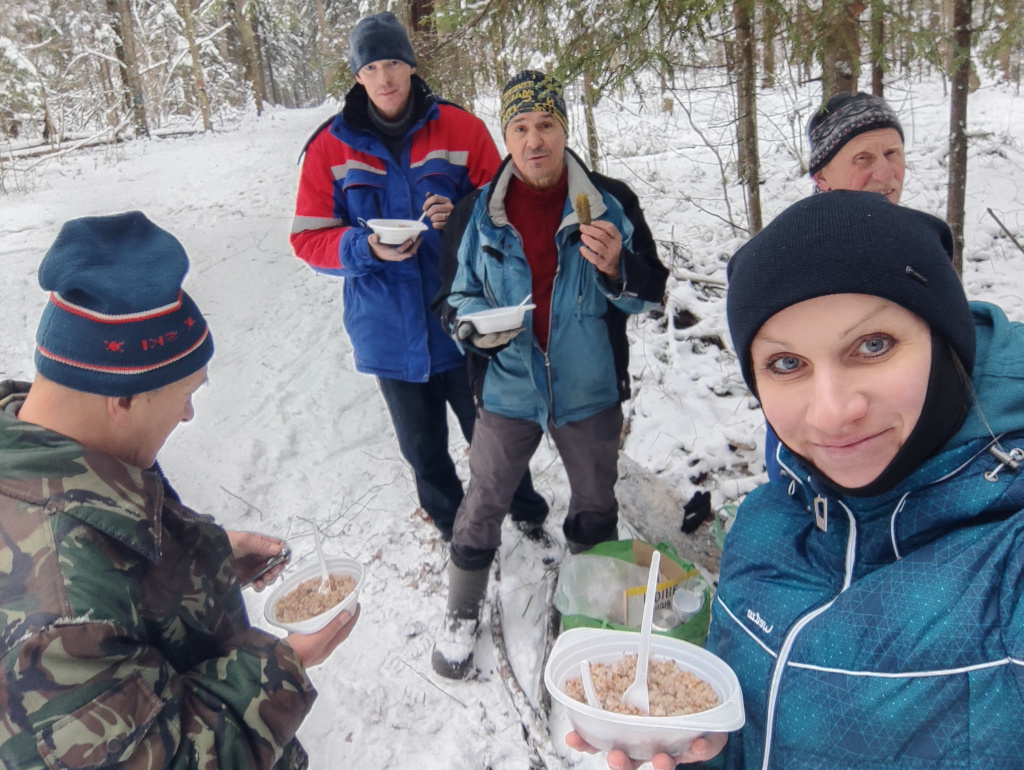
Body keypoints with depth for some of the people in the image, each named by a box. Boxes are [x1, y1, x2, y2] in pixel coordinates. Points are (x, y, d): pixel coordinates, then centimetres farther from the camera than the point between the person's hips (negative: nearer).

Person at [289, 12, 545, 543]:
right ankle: (451, 526, 42)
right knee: (423, 449, 18)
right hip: (390, 335, 2)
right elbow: (308, 239, -2)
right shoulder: (331, 147, -3)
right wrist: (368, 248, -21)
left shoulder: (460, 128, -5)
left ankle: (526, 511, 41)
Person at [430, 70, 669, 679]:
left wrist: (617, 268, -24)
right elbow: (453, 297, 4)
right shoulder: (478, 213, -5)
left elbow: (652, 293, -2)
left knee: (596, 512, 19)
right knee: (483, 507, 11)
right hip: (507, 388, 0)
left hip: (589, 390, 1)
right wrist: (473, 326, -18)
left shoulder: (611, 203, -6)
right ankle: (463, 613, 36)